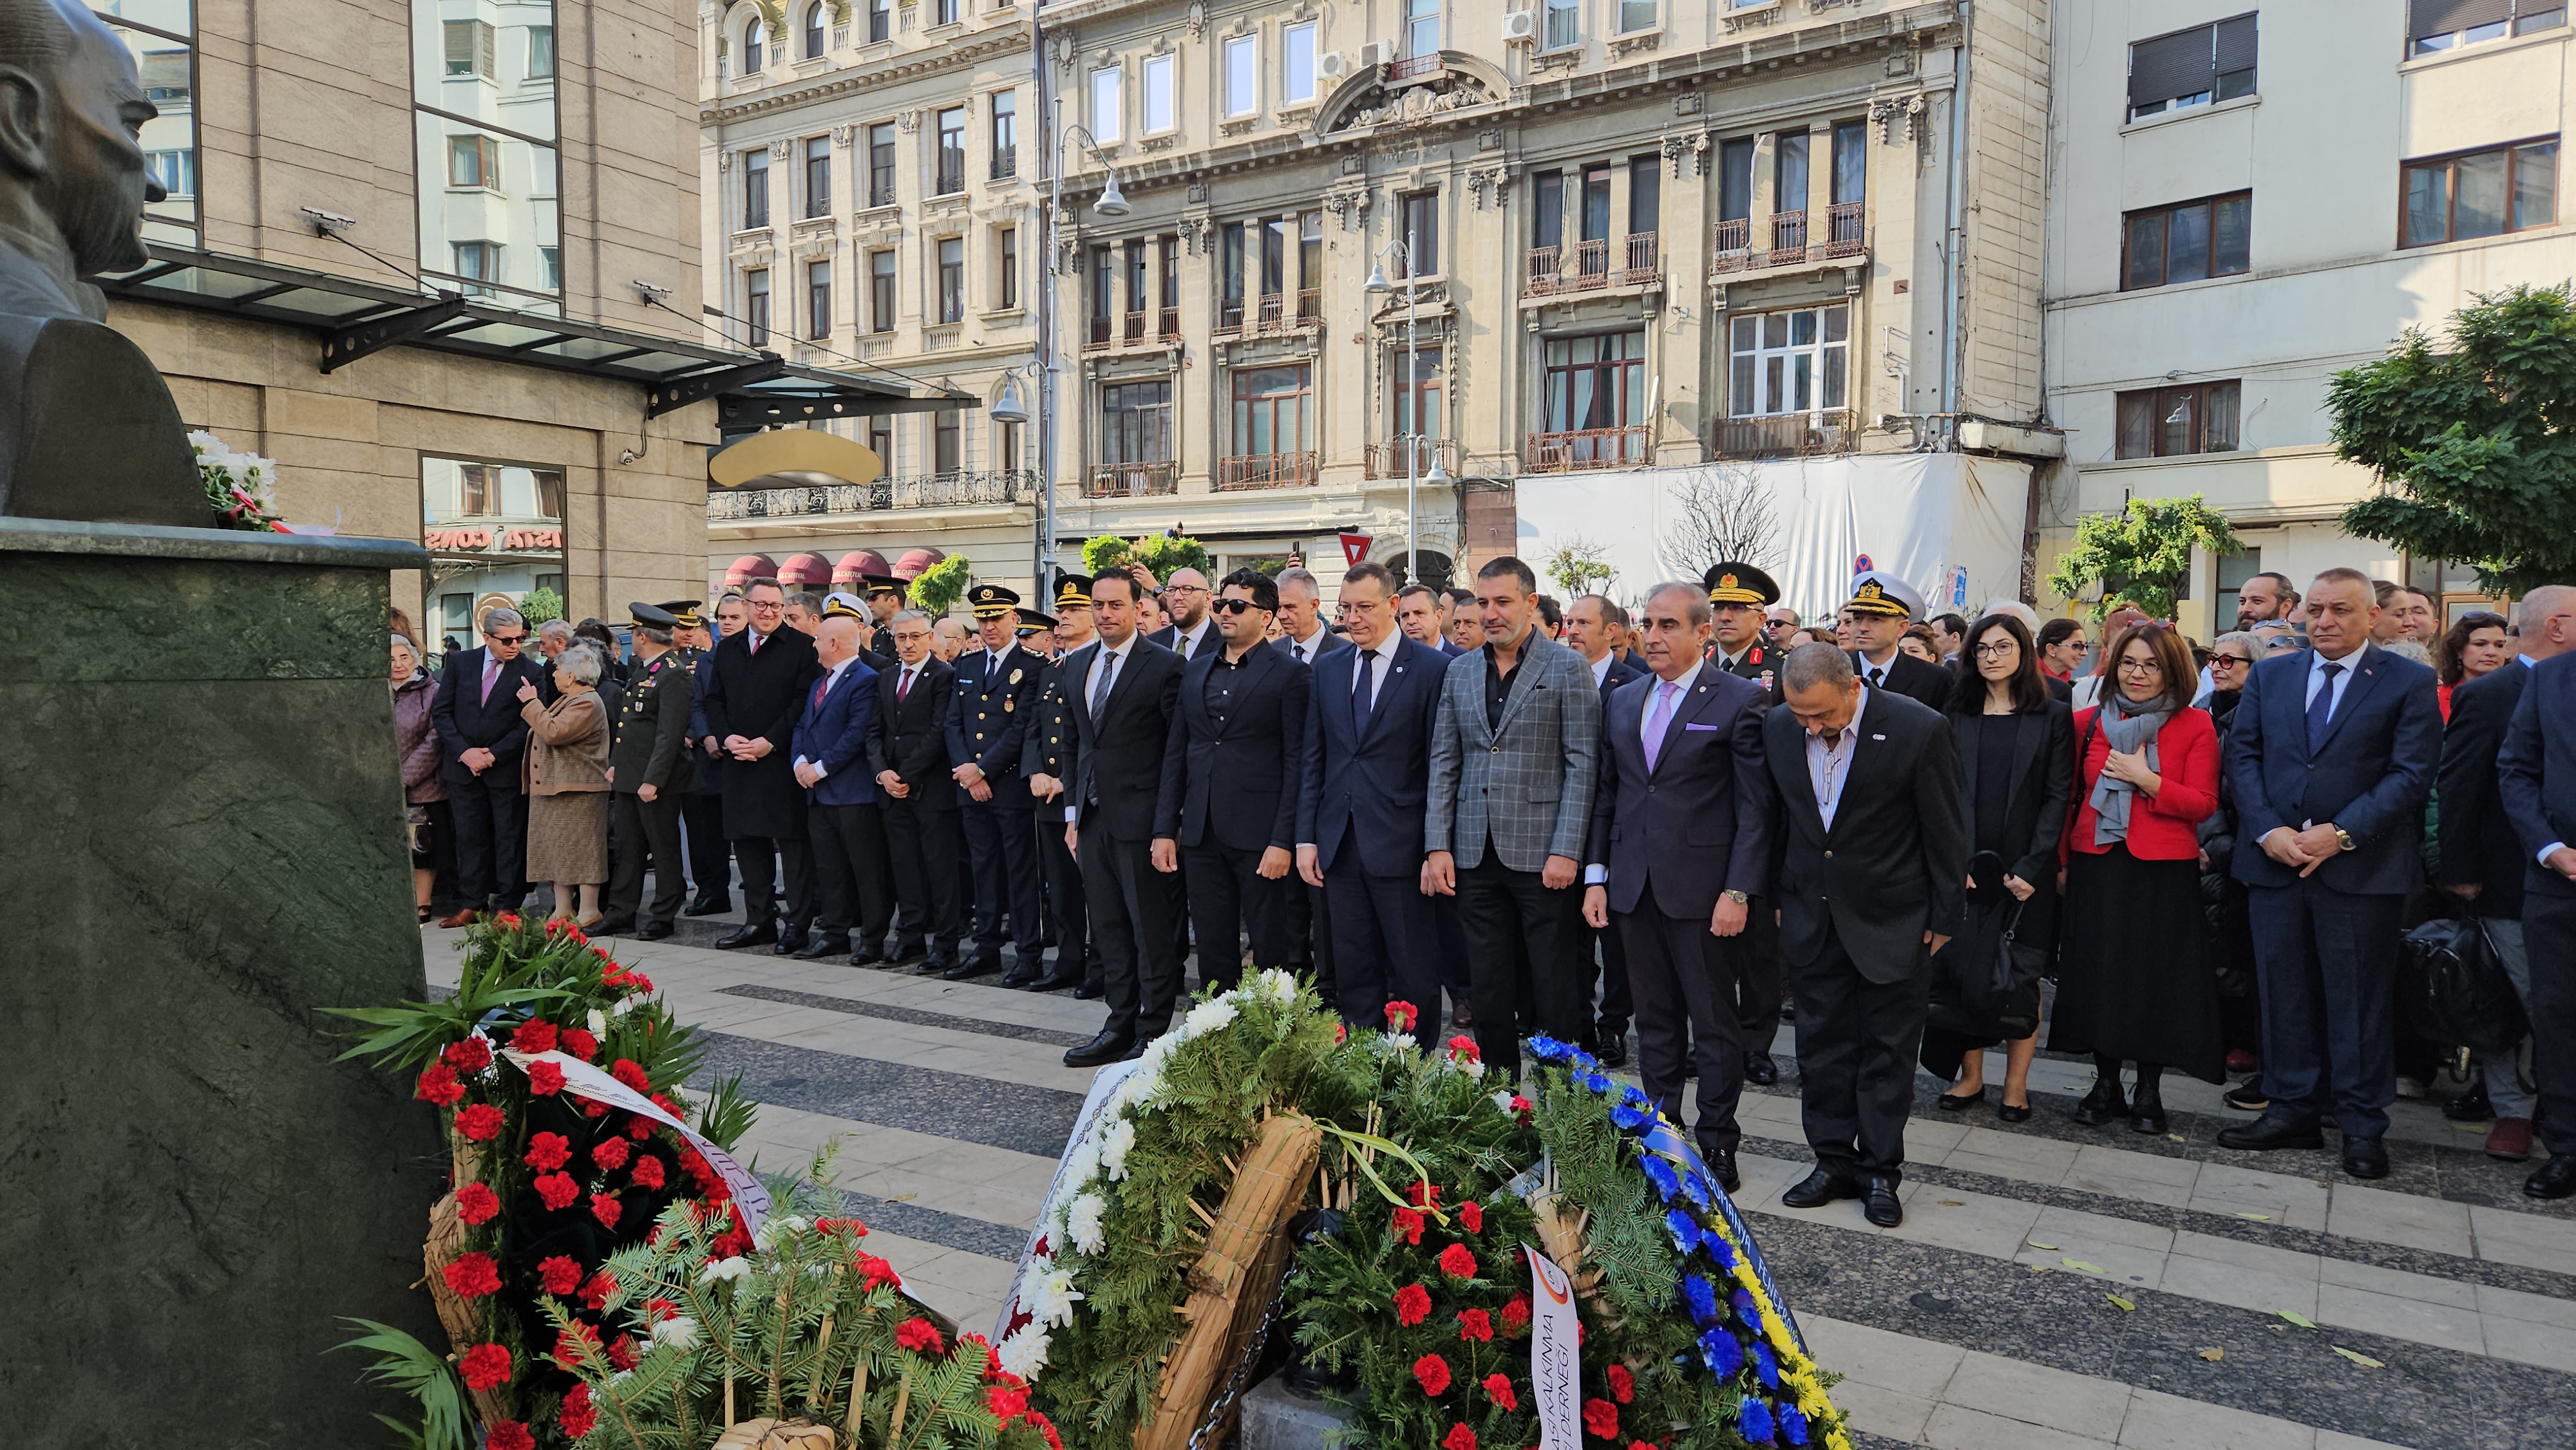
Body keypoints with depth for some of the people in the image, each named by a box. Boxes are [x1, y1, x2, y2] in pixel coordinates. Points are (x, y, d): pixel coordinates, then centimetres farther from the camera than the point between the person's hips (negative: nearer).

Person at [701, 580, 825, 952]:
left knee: (793, 843, -3)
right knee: (748, 841, 10)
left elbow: (804, 702, -10)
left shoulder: (802, 647, -3)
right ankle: (758, 921, 21)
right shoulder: (727, 649, 14)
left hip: (784, 762, -5)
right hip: (740, 763, 6)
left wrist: (769, 741, -15)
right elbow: (714, 701, 15)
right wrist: (727, 738, -3)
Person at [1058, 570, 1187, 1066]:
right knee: (1110, 930, 13)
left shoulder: (1163, 666, -9)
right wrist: (1074, 812, 14)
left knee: (1152, 931, 0)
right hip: (1093, 817, 7)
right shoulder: (1076, 664, 12)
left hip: (1140, 819, -7)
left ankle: (1153, 1033, 10)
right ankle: (1120, 1026, 23)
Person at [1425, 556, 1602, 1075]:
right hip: (1475, 854, 4)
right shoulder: (1459, 671, 12)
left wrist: (1566, 851, -13)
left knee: (1556, 988, 2)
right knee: (1488, 991, 11)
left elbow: (1582, 764, -7)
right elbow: (1444, 761, 11)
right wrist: (1437, 845, 3)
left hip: (1541, 853, -4)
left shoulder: (1567, 668, -2)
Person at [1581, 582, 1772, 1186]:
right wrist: (1596, 876, 8)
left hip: (1702, 889, -5)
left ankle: (1716, 1140, 17)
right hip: (1634, 888, 5)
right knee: (1654, 1020, 14)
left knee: (1714, 1023, 4)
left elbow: (1755, 807, -8)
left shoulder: (1740, 700, -6)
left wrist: (1739, 891, -13)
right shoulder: (1623, 700, 12)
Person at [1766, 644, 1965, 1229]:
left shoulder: (1919, 729, -18)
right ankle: (1835, 1163, 24)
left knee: (1887, 1049, 8)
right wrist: (1774, 897, 9)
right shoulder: (1778, 727, -6)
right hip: (1811, 915, 4)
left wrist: (1944, 918, -4)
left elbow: (1946, 832, -9)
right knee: (1820, 1043, 11)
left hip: (1891, 918, -4)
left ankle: (1880, 1171, 21)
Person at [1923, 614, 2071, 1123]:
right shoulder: (1957, 716, 8)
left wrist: (2032, 867, -12)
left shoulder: (2053, 717, 2)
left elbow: (2058, 797, -3)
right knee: (1962, 971, 2)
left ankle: (2016, 1084, 12)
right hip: (1963, 867, 2)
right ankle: (1970, 1078, 13)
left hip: (2024, 870, -2)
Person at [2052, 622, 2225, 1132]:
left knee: (2156, 976, 2)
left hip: (2164, 869, -2)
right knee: (2098, 971, 5)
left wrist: (2146, 779, -17)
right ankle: (2106, 1084, 20)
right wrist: (2061, 858, 7)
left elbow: (2203, 803, -6)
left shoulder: (2195, 727, 0)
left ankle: (2149, 1091, 17)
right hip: (2097, 864, 2)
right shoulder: (2088, 722, 7)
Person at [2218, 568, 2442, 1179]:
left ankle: (2362, 1125, 16)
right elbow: (2243, 756, 5)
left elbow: (2411, 773, -7)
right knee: (2284, 992, 9)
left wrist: (2341, 833, -16)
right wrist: (2269, 831, -8)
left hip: (2362, 867, -3)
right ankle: (2293, 1111, 20)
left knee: (2361, 1000, 5)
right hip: (2275, 860, 3)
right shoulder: (2269, 675, 10)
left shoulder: (2409, 683, 0)